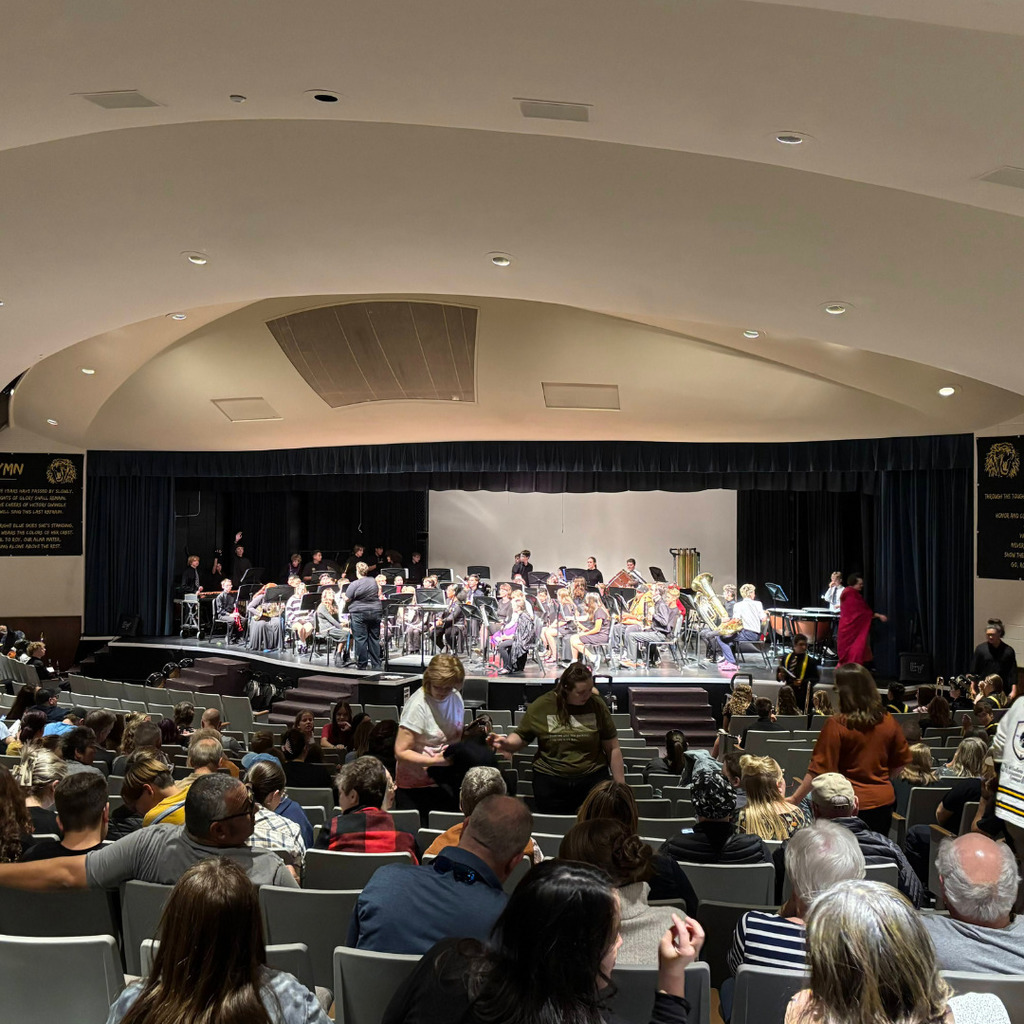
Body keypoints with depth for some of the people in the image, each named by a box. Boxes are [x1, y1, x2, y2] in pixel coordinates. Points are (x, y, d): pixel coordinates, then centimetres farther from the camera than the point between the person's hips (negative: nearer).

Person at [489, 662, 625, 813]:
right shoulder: (542, 706, -5)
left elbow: (613, 749, 3)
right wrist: (507, 743, -17)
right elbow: (521, 737, 5)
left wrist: (620, 786, 2)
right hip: (549, 780, 0)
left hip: (593, 778, 0)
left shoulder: (597, 705, -3)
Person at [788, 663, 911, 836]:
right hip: (884, 800, 6)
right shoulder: (888, 721, 0)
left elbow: (819, 769, -16)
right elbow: (901, 761, 12)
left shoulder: (836, 725, -16)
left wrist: (794, 798, -10)